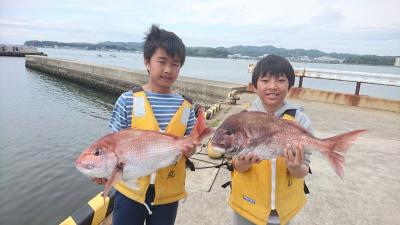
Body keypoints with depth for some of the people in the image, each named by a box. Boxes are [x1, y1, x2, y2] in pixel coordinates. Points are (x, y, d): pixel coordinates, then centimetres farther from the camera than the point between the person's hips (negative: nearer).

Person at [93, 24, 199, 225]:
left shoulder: (186, 106, -5)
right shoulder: (128, 100, -11)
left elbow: (190, 145, 4)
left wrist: (190, 149, -17)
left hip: (169, 195, 2)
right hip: (130, 191, -1)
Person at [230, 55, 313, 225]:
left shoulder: (300, 120, -12)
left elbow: (303, 171, -9)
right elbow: (237, 166, -9)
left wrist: (295, 167, -31)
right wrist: (244, 161, -31)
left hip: (284, 206, 1)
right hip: (248, 205, -1)